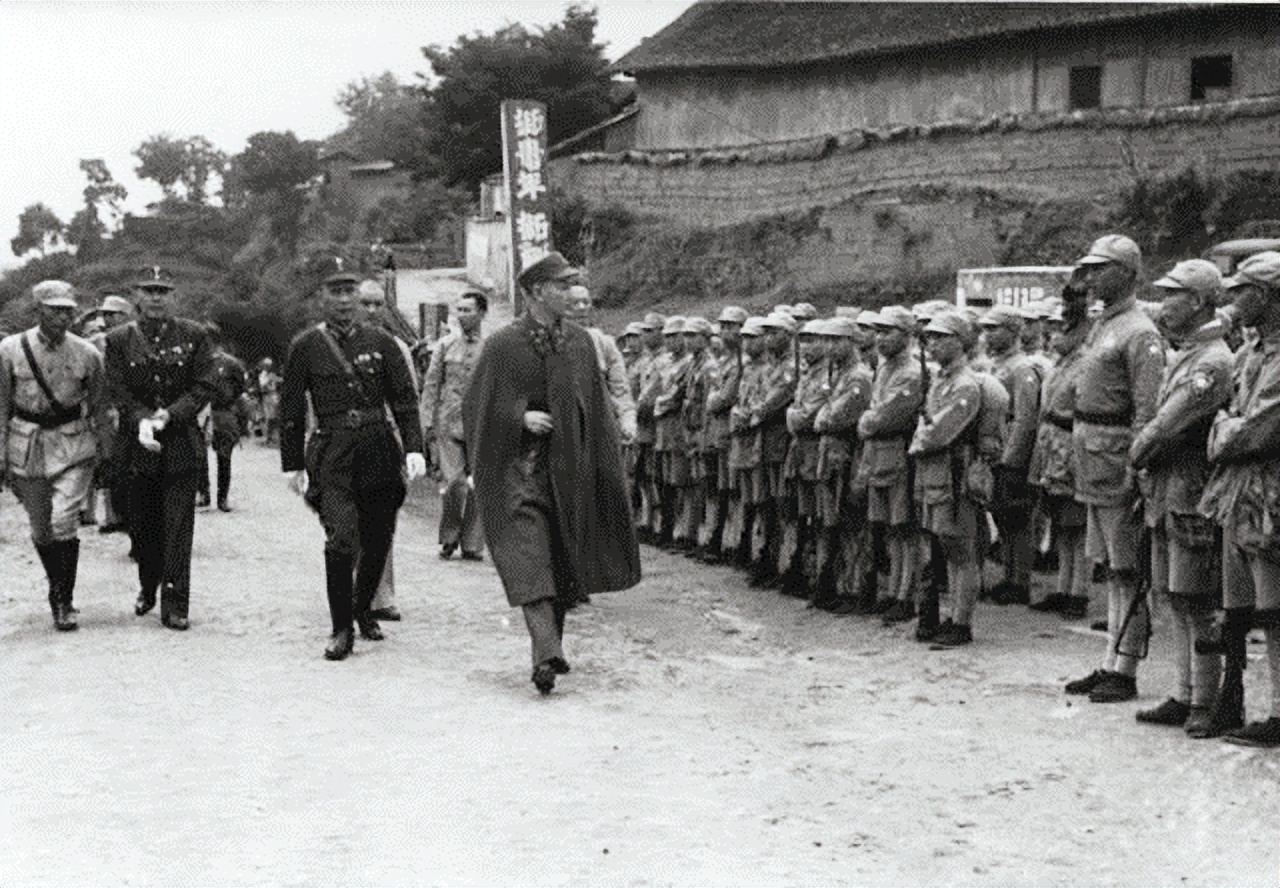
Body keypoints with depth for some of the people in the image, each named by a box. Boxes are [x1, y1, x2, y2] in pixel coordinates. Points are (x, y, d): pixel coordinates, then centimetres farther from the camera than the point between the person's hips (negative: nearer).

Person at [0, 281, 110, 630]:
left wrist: (107, 455, 8)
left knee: (64, 519, -15)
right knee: (40, 529, 9)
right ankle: (57, 587, 32)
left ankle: (64, 601, -5)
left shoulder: (87, 353, -3)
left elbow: (99, 407, 7)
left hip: (74, 445, -1)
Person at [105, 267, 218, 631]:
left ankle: (175, 603, -2)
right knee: (141, 525, 10)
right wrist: (141, 421, -18)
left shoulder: (194, 335, 2)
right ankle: (147, 588, 32)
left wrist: (168, 415, -14)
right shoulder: (119, 340, 3)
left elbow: (205, 385, -2)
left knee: (178, 526, -5)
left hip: (183, 442, -1)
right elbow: (117, 391, -1)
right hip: (138, 446, 1)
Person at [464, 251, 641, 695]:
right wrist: (521, 417, -14)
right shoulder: (502, 346, -5)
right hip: (519, 466, -4)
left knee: (562, 560, 8)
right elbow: (478, 408, 0)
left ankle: (548, 646, 22)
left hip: (569, 470, 4)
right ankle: (548, 653, -24)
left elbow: (597, 408, 11)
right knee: (528, 560, -15)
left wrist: (605, 464, 4)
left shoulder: (580, 342, 6)